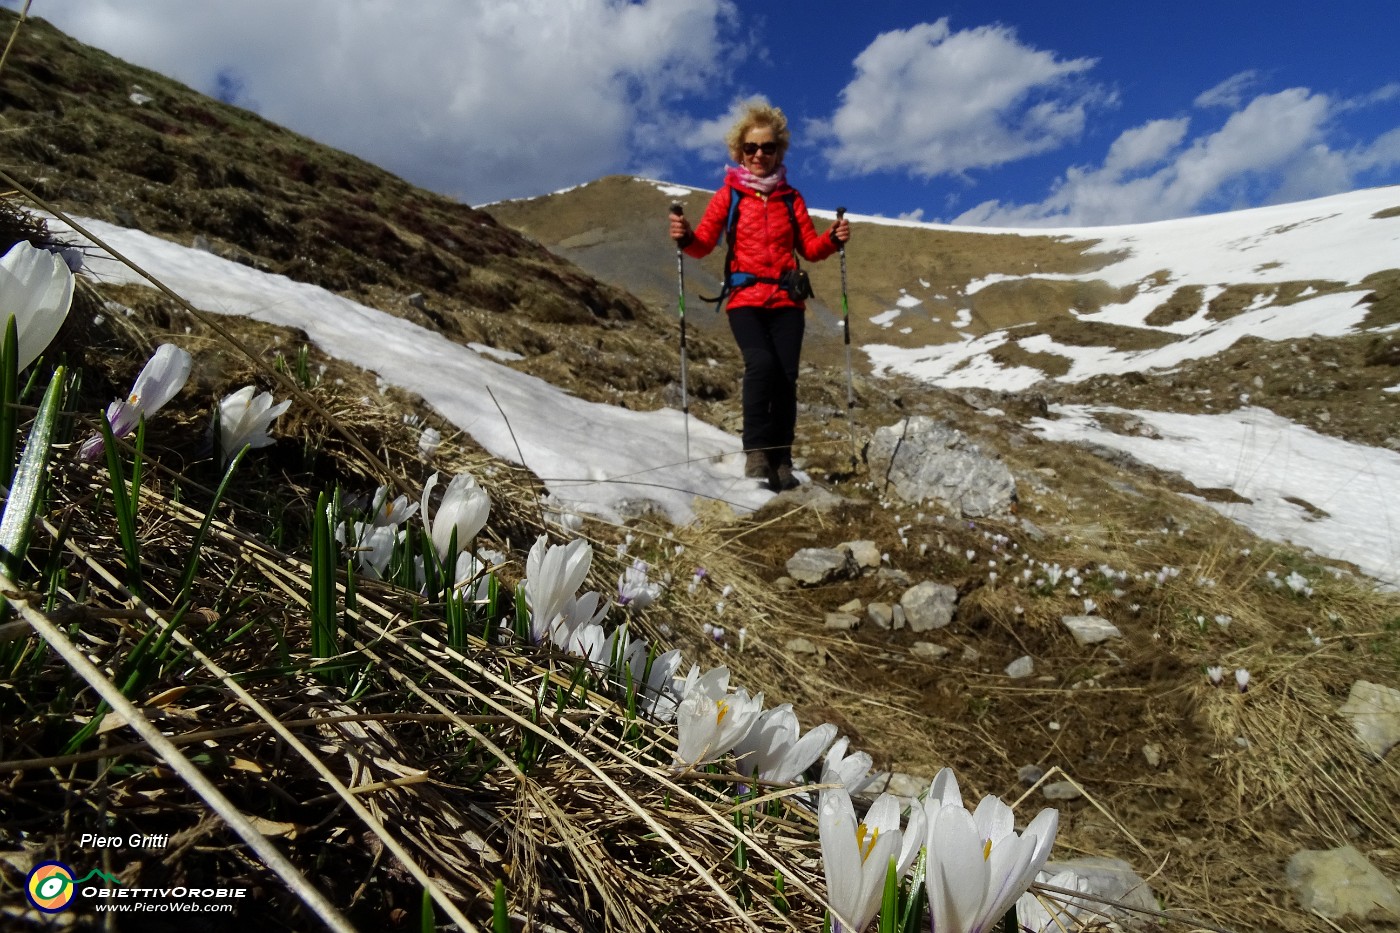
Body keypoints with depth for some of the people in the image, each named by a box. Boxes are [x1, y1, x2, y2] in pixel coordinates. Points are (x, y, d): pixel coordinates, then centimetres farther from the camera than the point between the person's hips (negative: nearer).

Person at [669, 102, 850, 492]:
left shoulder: (790, 198, 12)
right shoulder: (729, 195, 6)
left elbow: (809, 248, 13)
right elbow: (704, 243, -3)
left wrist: (833, 239, -7)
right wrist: (685, 237, -24)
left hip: (787, 301, 2)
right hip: (745, 300, -2)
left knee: (786, 377, -8)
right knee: (761, 363, -26)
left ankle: (781, 461, 2)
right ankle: (756, 451, -15)